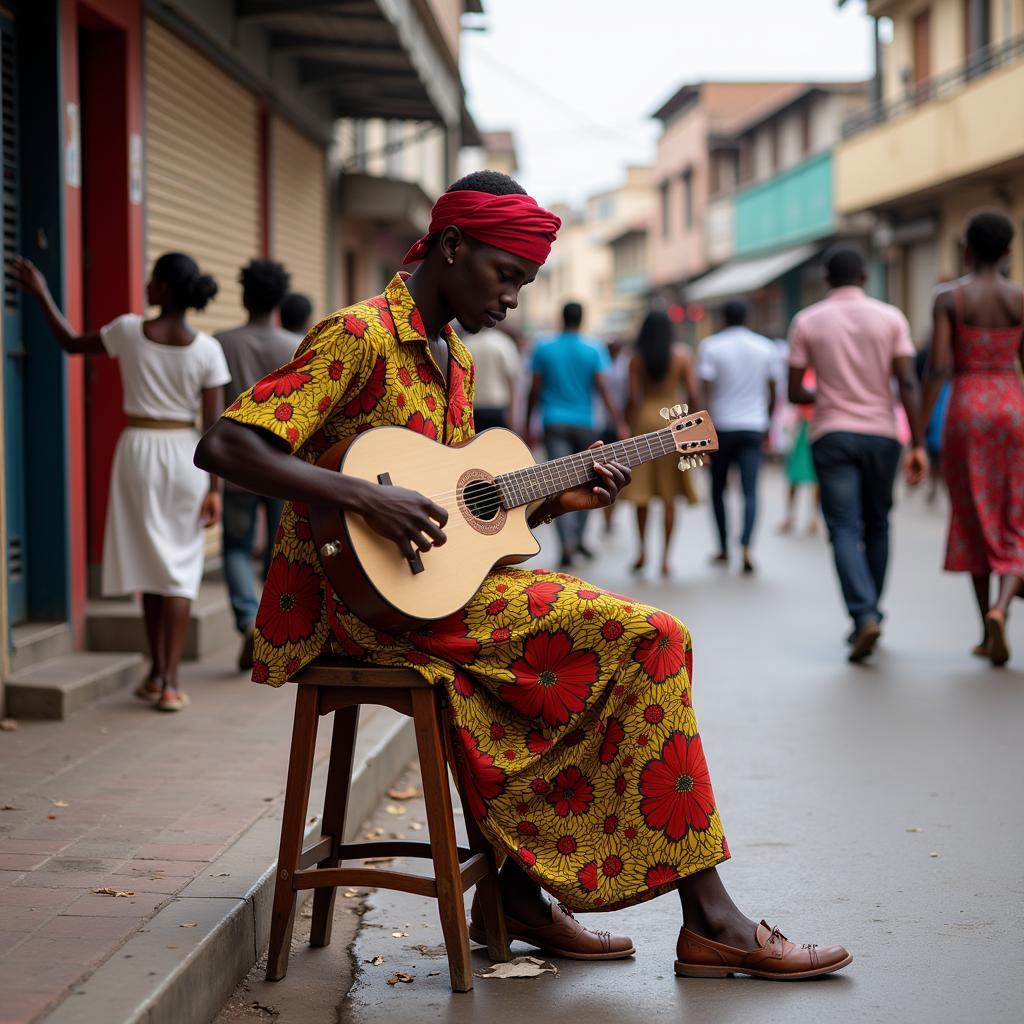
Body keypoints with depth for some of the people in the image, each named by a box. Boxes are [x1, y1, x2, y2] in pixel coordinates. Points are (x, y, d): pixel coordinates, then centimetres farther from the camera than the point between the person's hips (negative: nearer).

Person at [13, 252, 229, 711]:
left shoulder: (128, 330, -8)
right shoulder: (206, 350, -8)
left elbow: (71, 344, 9)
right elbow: (215, 425, -8)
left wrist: (41, 295, 19)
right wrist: (216, 487, -4)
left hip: (138, 450, 1)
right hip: (184, 454, -1)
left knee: (150, 560, 15)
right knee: (180, 568, 4)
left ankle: (157, 671, 22)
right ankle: (169, 681, -1)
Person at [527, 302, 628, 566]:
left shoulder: (544, 348, 2)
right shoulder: (594, 349, -1)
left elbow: (535, 390, 4)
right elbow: (603, 388, -8)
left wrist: (528, 425, 13)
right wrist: (620, 424, -8)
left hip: (554, 424, 0)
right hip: (585, 423, 0)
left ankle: (568, 545, -21)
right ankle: (578, 538, 22)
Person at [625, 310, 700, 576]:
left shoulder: (637, 359, 0)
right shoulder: (682, 354, 0)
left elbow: (633, 397, -5)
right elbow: (693, 393, -3)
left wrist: (629, 426, 5)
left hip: (645, 417, 0)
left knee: (641, 492, 10)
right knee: (670, 497, 5)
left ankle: (643, 549, 3)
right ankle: (665, 557, 5)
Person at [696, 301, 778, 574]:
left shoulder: (710, 346, -3)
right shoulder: (765, 347, 6)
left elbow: (705, 390, -11)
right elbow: (772, 393, 10)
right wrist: (767, 423, 23)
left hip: (721, 426, -1)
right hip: (753, 427, 1)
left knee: (718, 489, 14)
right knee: (750, 491, -5)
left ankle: (724, 548, 17)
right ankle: (746, 546, -24)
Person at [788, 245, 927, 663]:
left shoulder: (807, 322, 1)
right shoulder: (890, 318, 1)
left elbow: (795, 393, 2)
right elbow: (908, 384, -7)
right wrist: (917, 444, -7)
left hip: (832, 436, -1)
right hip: (880, 434, 1)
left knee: (844, 530, -5)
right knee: (876, 527, 16)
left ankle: (864, 616, -23)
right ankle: (868, 614, 21)